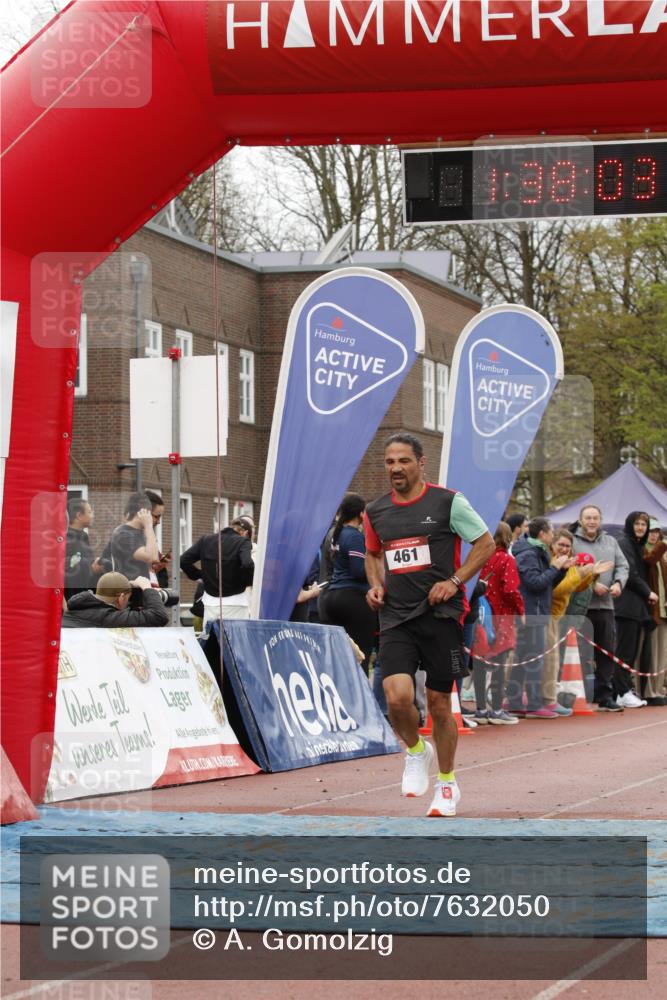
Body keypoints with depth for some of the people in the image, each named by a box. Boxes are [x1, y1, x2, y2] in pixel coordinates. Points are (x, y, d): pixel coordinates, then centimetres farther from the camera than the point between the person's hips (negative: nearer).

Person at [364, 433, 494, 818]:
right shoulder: (376, 512, 8)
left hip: (440, 614, -2)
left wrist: (454, 581, -11)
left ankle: (447, 783, 23)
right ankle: (416, 751, 14)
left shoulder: (448, 502, -5)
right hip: (395, 618, 2)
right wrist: (376, 584, 7)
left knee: (439, 704, 4)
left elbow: (486, 543, 0)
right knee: (398, 696, -17)